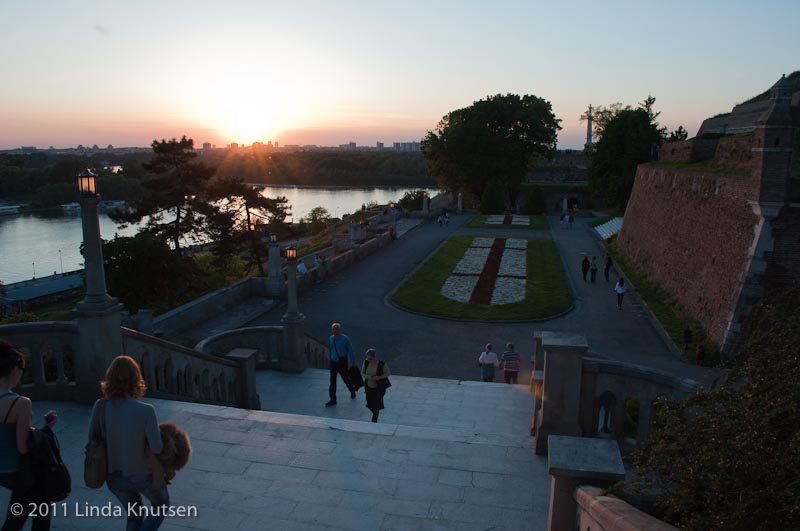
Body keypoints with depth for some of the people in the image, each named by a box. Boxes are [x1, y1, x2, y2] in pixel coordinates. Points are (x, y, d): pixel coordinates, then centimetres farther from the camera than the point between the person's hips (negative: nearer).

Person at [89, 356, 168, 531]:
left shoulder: (100, 407, -17)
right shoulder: (145, 411, -29)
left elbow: (92, 438, -3)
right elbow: (157, 447, -24)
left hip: (114, 476, 4)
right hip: (143, 475, -4)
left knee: (135, 515, 29)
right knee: (161, 504, 28)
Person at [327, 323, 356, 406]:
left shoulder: (345, 339, -11)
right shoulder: (330, 339, 2)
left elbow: (351, 351, -6)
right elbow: (330, 351, 12)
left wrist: (353, 362, -5)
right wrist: (329, 360, 16)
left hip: (342, 362, -4)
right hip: (333, 363, 4)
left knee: (346, 379, 9)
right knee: (332, 381, 3)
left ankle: (352, 391, 39)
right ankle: (333, 400, 11)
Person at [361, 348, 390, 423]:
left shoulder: (382, 364, -23)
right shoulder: (366, 362, -11)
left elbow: (387, 373, -8)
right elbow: (362, 373, 1)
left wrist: (379, 377, -25)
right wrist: (367, 376, -22)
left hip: (378, 388, -3)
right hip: (368, 387, 4)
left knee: (376, 406, 5)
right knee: (370, 405, 12)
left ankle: (374, 420, 29)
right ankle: (376, 414, 46)